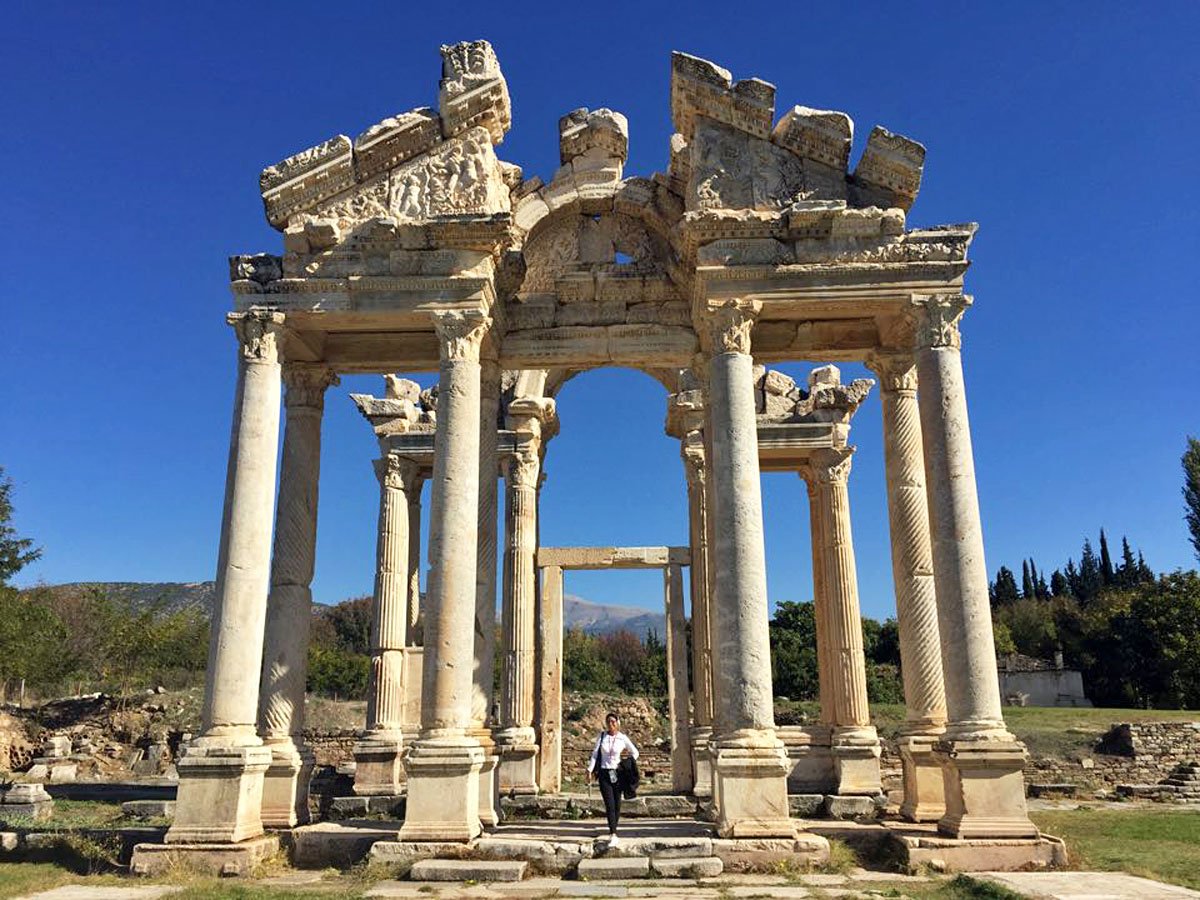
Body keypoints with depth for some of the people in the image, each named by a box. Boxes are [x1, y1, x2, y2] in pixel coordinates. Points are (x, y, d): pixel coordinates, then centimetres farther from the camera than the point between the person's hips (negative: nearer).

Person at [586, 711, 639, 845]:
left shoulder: (623, 738, -1)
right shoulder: (602, 736, 2)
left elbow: (635, 752, 11)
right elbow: (595, 754, 3)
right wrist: (589, 770, -3)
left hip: (617, 773, 0)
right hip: (604, 773, 0)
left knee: (617, 804, 3)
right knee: (610, 804, -10)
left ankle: (612, 831, 18)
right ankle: (613, 834, -13)